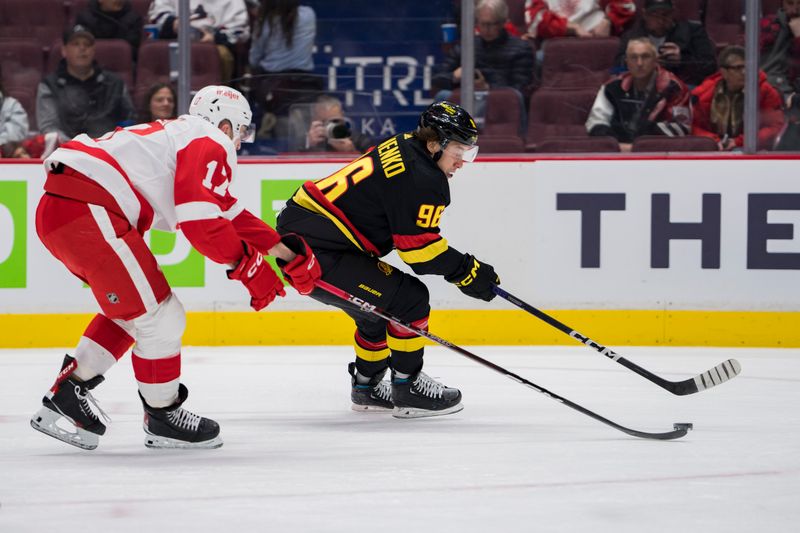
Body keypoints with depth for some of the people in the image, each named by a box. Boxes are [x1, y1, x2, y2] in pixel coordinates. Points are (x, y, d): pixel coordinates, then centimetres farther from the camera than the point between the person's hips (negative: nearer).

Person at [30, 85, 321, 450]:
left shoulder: (178, 135, 29)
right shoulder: (212, 144, 0)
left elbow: (228, 214, 34)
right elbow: (201, 222, -12)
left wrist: (287, 251, 34)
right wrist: (249, 267, -1)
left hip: (55, 212, 10)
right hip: (87, 210, -10)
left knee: (132, 310, 22)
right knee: (159, 317, -1)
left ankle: (67, 395, 23)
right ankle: (164, 419, 11)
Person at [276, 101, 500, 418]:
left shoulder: (403, 149, 13)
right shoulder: (421, 179, -17)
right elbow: (419, 248, -17)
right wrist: (465, 271, -6)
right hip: (318, 254, -11)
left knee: (378, 306, 27)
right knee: (408, 297, -8)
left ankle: (366, 387, 41)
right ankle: (407, 389, 3)